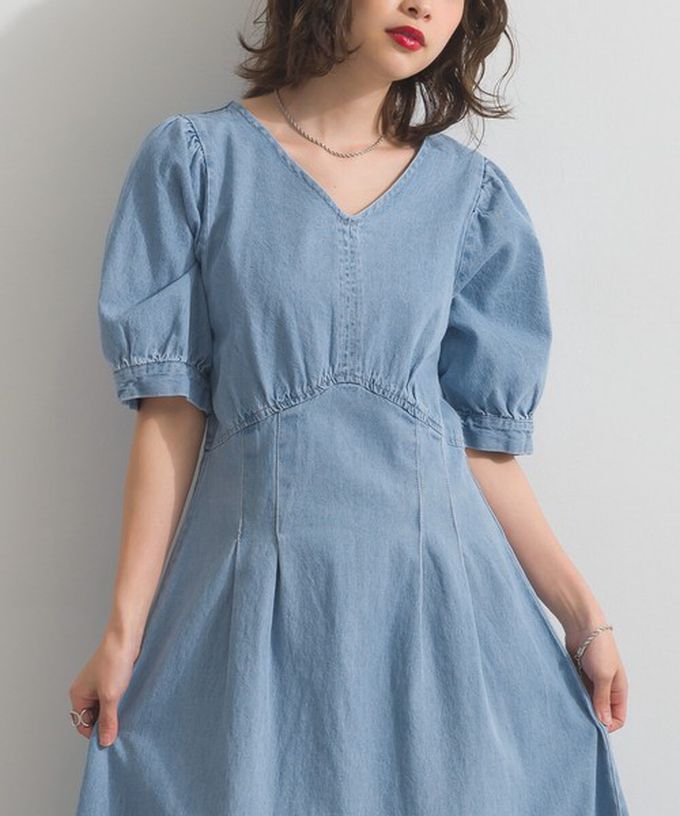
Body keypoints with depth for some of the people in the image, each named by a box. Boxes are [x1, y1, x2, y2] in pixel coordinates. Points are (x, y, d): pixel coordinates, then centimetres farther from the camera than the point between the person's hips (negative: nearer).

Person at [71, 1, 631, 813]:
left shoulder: (469, 192, 6)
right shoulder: (195, 159, 0)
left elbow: (481, 433, 5)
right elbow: (172, 411, -3)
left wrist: (583, 615, 0)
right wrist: (126, 627, -6)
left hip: (438, 586, 2)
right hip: (260, 596, -2)